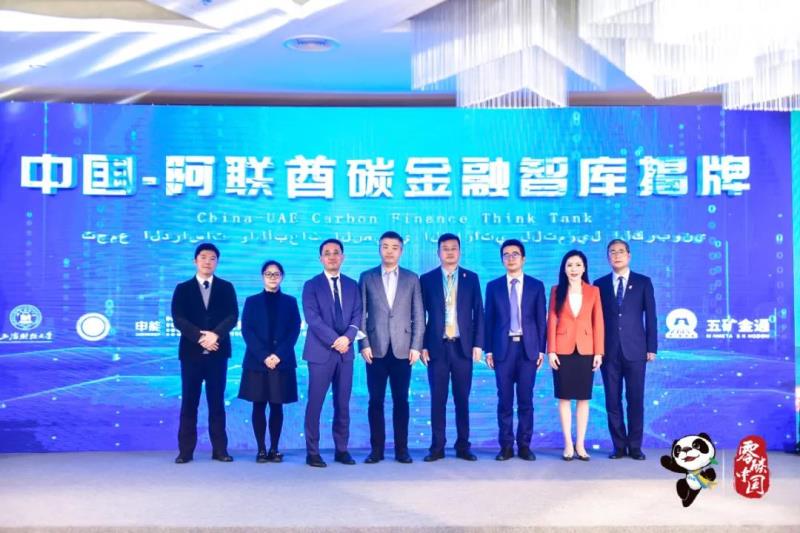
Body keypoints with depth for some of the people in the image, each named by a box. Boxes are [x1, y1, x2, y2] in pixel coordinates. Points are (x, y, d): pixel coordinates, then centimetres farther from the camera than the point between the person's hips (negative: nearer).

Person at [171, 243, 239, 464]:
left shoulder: (226, 287, 9)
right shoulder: (183, 289, 8)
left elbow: (232, 316, -2)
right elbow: (178, 319, -4)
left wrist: (216, 334, -18)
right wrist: (200, 336, -17)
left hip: (217, 352, 1)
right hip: (191, 351, 0)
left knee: (217, 402, 4)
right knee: (189, 402, 1)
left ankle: (220, 449, 8)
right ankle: (185, 450, 4)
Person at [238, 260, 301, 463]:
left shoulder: (290, 302, 10)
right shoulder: (252, 301, 10)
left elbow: (295, 330, 2)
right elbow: (246, 331, 0)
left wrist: (279, 354, -12)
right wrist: (263, 356, -12)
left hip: (282, 362, 0)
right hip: (257, 361, 0)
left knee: (277, 406, 3)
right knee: (259, 406, 0)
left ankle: (274, 449, 8)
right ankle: (261, 449, 5)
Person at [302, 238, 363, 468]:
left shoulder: (352, 285, 12)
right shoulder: (311, 285, 0)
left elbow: (357, 316, 5)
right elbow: (313, 318, -10)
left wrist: (347, 338, -13)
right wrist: (334, 341, -16)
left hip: (345, 351, 4)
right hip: (321, 352, -3)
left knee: (343, 404, 8)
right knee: (315, 403, -1)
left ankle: (342, 450, 16)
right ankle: (312, 452, 6)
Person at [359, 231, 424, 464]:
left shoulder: (412, 279, 9)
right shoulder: (367, 277, 7)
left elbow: (418, 315, 6)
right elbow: (361, 314, 4)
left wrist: (416, 346, -2)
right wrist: (364, 344, -5)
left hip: (402, 349, 0)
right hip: (376, 349, 0)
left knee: (401, 401, 3)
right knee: (376, 400, 3)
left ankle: (401, 449, 10)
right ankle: (376, 449, 10)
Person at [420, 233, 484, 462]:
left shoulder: (471, 278, 7)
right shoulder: (427, 279, 5)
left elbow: (478, 312, 5)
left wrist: (478, 344, -3)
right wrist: (422, 345, -3)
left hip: (463, 346, 0)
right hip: (437, 347, 0)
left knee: (462, 399, 6)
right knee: (438, 399, 3)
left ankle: (463, 446, 14)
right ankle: (437, 446, 10)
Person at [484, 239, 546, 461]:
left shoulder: (536, 286, 7)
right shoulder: (493, 286, 7)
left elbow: (541, 319, 5)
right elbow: (489, 320, 6)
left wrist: (541, 349, -1)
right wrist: (489, 350, 0)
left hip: (528, 348, 0)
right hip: (503, 348, 0)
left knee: (526, 399, 3)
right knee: (504, 400, 2)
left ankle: (524, 445, 11)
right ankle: (506, 446, 9)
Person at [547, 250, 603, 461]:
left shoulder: (593, 291, 5)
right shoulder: (557, 291, 4)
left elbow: (598, 323, 4)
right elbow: (551, 321, 1)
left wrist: (598, 352, -2)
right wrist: (551, 351, -6)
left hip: (585, 350, 1)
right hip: (563, 350, -1)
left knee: (583, 398, 4)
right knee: (564, 398, 2)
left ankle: (580, 444, 12)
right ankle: (568, 444, 9)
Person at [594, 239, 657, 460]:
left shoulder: (643, 282, 6)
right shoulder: (600, 284, 9)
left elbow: (650, 316, 4)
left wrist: (651, 348, -2)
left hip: (635, 350, -1)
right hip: (609, 351, 1)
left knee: (635, 400, 1)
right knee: (612, 401, 3)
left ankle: (635, 446, 10)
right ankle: (619, 446, 12)